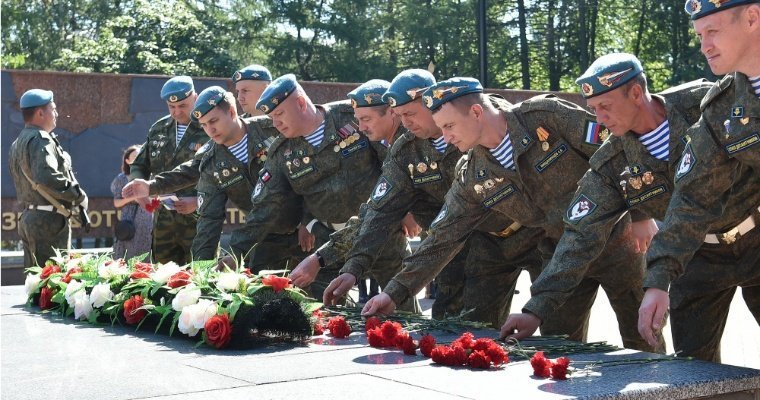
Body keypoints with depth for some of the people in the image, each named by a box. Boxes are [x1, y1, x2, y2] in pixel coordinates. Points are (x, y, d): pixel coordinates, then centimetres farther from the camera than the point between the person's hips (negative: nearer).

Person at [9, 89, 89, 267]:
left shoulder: (17, 143, 19)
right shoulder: (41, 140, -12)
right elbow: (46, 177, -28)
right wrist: (78, 195, -16)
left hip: (27, 217, 10)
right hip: (48, 219, -10)